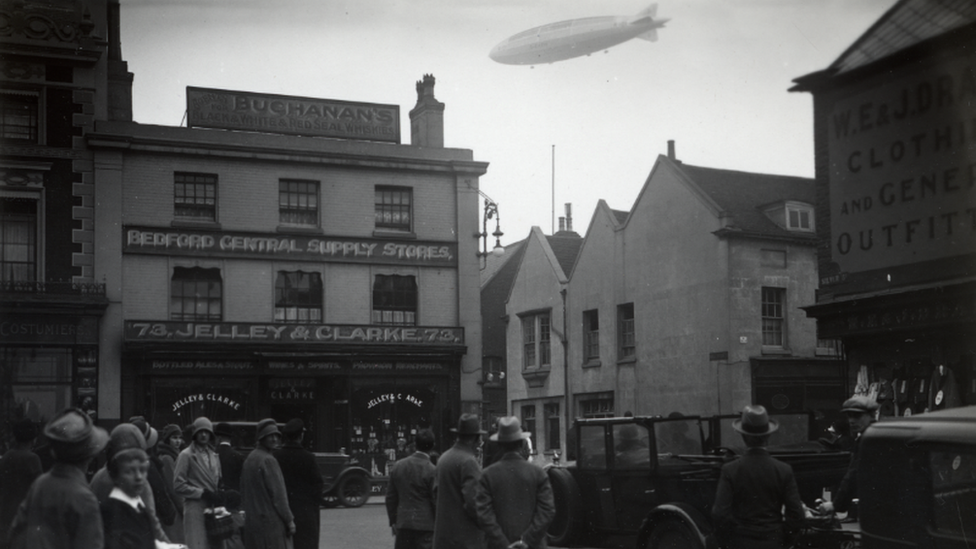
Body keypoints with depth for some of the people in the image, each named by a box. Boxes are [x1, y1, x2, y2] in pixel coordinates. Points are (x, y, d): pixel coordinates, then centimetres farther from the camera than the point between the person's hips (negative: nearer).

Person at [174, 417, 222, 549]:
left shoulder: (214, 456, 17)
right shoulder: (186, 455, -4)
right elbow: (178, 485, -9)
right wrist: (202, 493, -13)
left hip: (212, 507, 6)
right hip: (195, 507, -6)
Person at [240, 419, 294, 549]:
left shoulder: (250, 458, 13)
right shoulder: (268, 460, -15)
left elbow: (243, 493, 17)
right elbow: (278, 494, -15)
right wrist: (289, 520, -9)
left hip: (251, 520, 9)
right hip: (270, 522, -9)